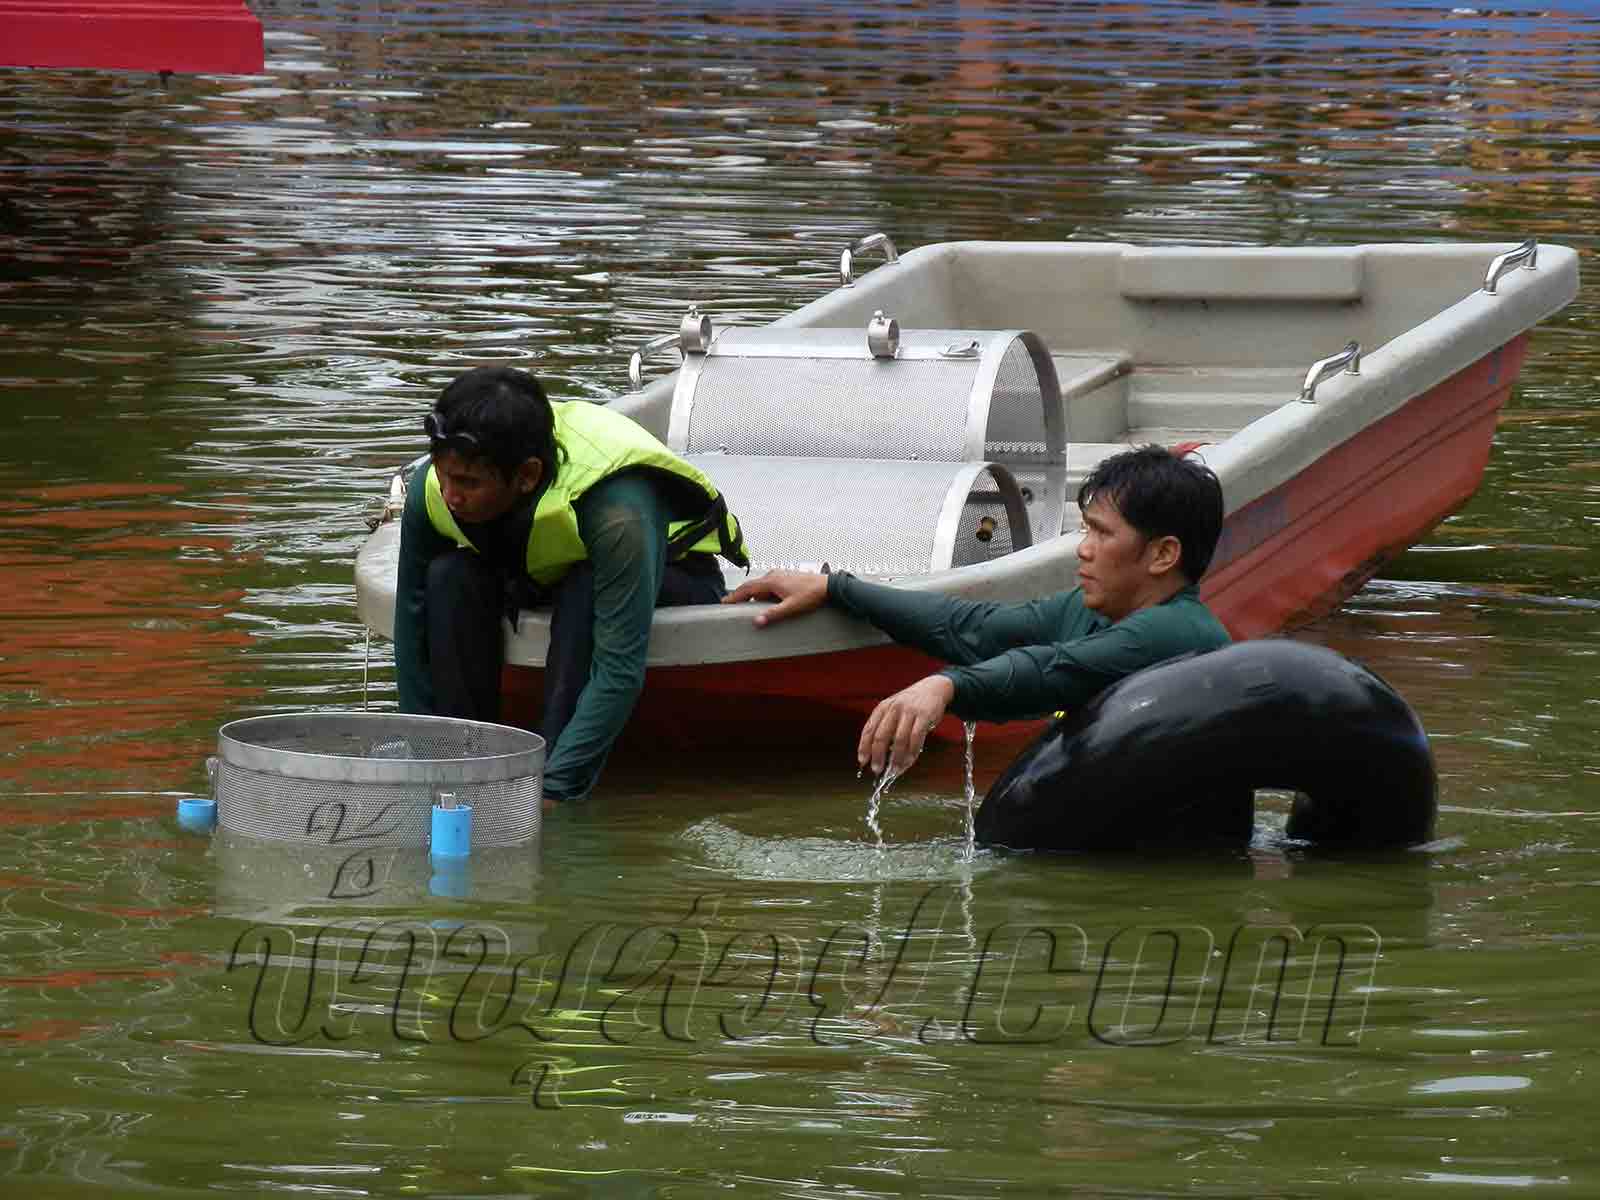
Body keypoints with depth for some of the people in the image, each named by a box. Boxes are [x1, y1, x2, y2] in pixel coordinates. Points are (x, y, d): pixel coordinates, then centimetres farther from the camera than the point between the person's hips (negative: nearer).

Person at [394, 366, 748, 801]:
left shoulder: (617, 510, -42)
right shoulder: (431, 490, -27)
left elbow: (620, 670, -43)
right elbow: (413, 622, -16)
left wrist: (554, 792, -45)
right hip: (544, 575, 5)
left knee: (584, 590, -38)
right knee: (450, 577, -25)